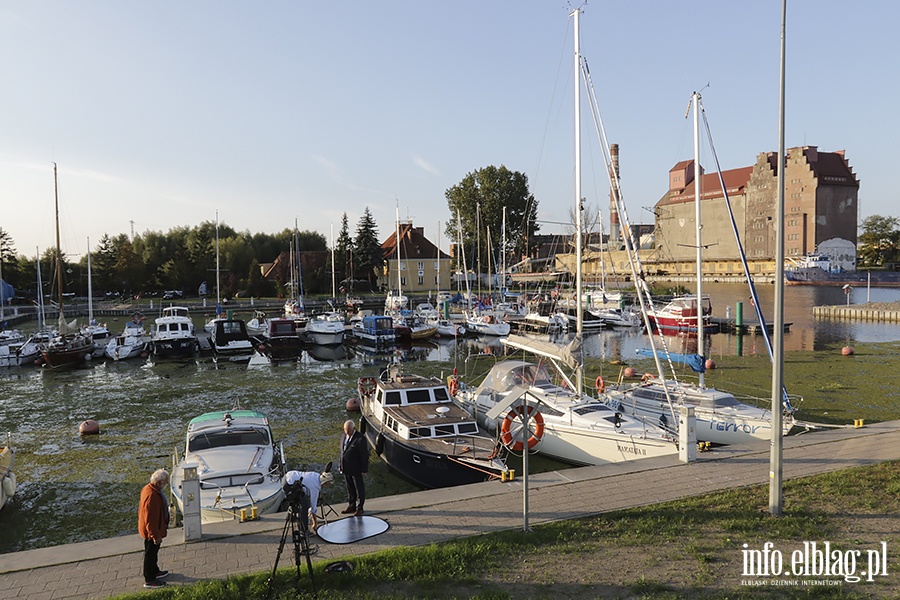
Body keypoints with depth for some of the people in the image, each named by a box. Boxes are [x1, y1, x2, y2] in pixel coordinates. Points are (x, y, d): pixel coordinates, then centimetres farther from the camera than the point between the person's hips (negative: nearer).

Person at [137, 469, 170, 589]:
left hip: (152, 529, 9)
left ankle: (154, 571, 42)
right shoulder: (152, 496, -34)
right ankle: (149, 580, 22)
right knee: (150, 554, 7)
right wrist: (155, 535, -22)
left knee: (153, 552, 25)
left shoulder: (148, 488, -2)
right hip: (152, 531, -9)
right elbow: (151, 519, -30)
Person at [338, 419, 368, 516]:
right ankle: (351, 506, 31)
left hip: (356, 469, -7)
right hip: (346, 468, 7)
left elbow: (365, 455, -15)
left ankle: (359, 508, 20)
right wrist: (340, 464, 14)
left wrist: (364, 469, -13)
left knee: (359, 489, 8)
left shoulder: (360, 439, -19)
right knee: (350, 488, 18)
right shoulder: (344, 436, 5)